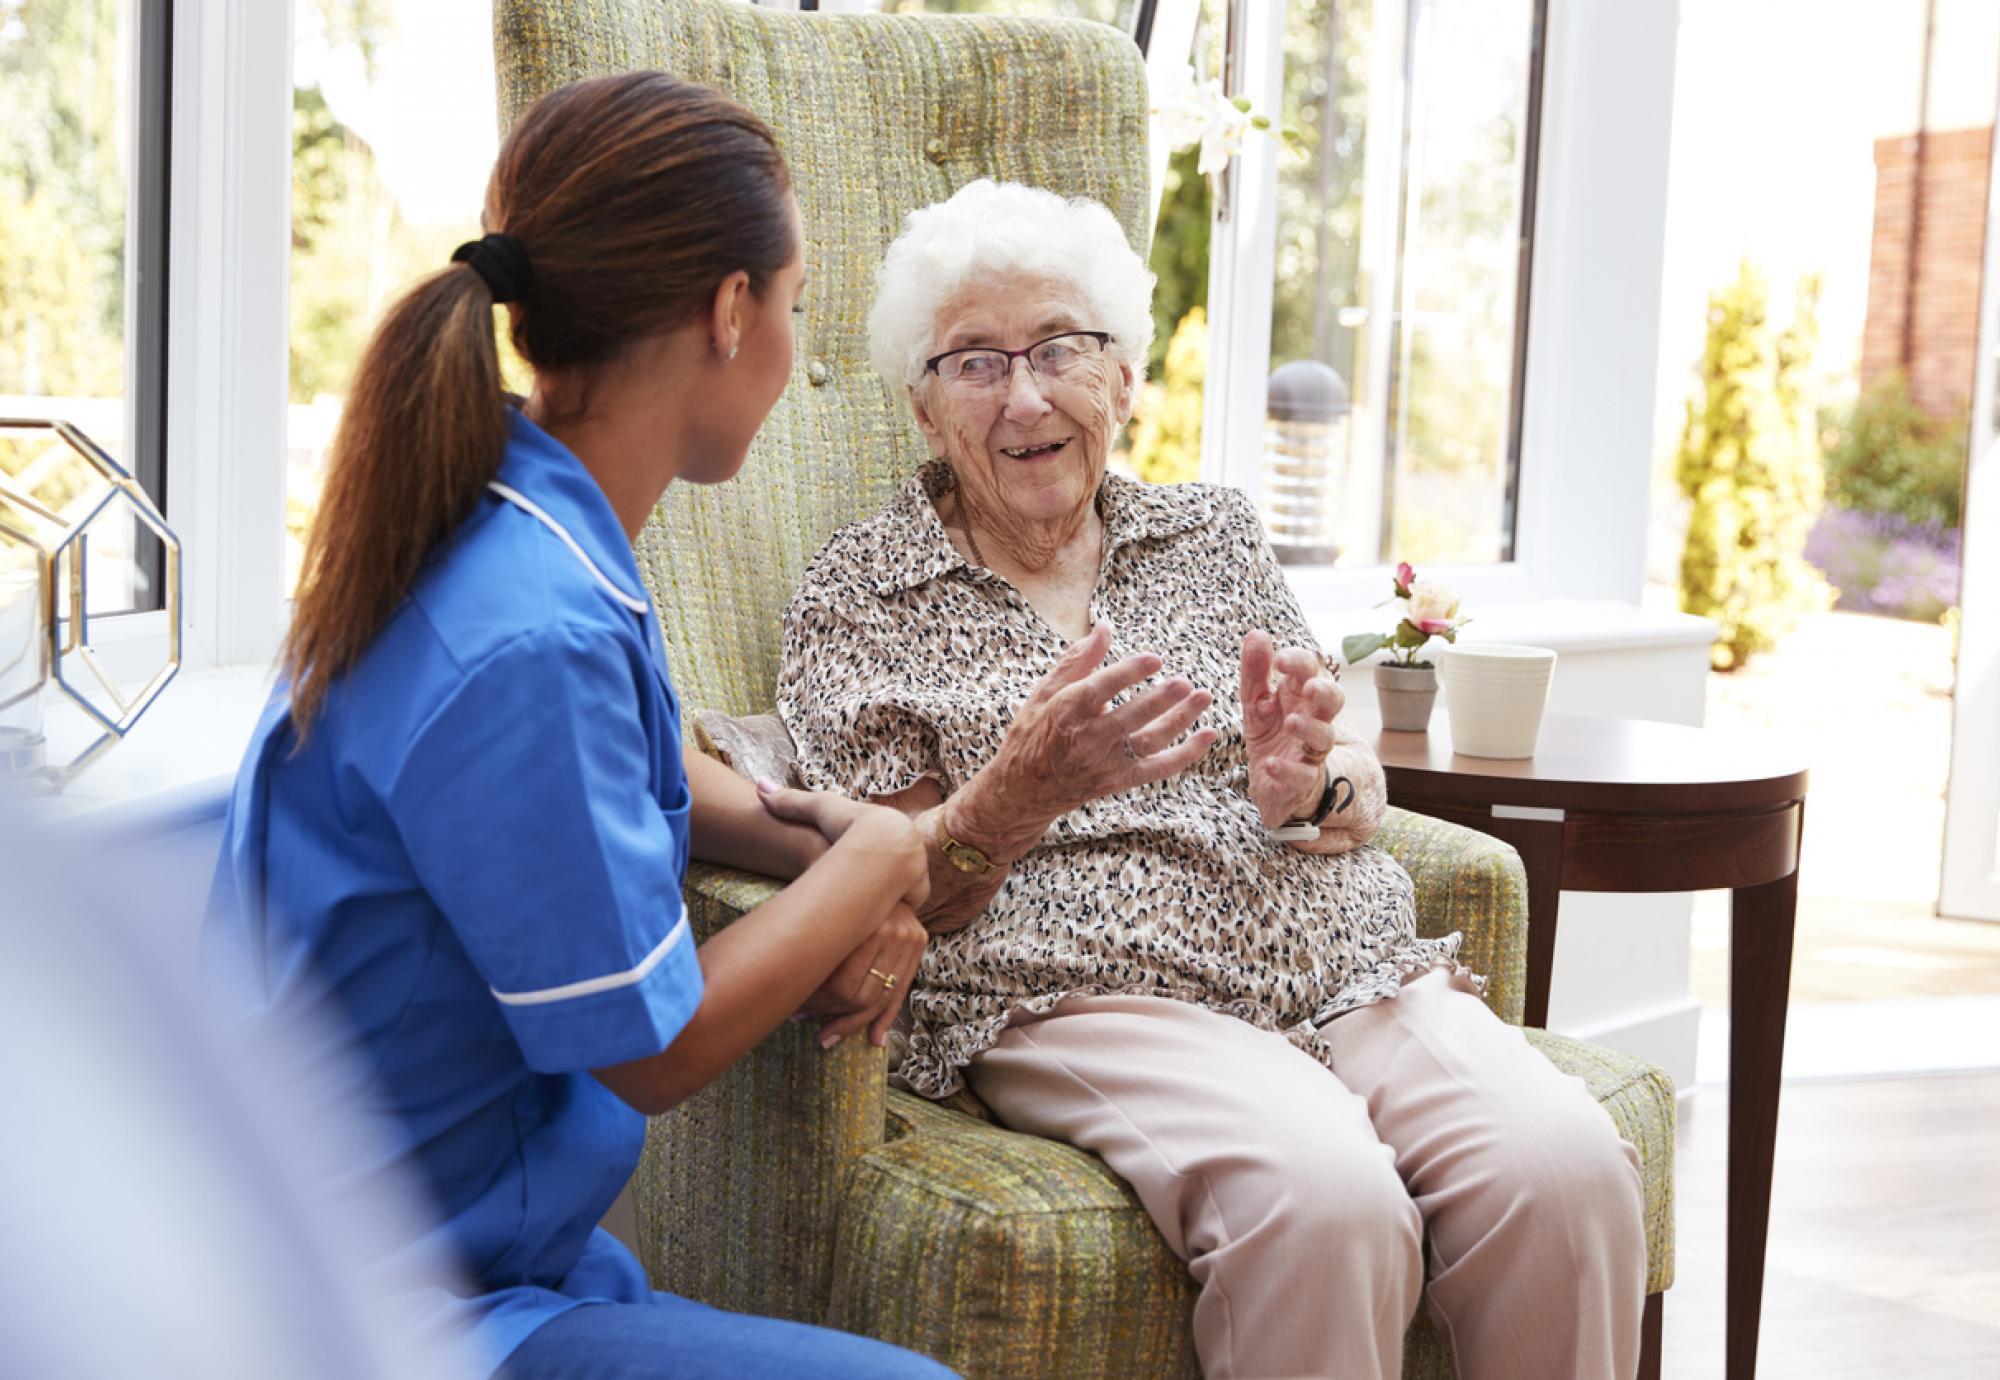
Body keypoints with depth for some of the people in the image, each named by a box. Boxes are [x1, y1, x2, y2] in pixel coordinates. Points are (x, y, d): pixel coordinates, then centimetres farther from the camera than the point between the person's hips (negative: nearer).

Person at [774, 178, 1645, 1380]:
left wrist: (1306, 786, -8)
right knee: (1324, 1194, -34)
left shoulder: (1216, 531, 21)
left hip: (1345, 966, 4)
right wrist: (1014, 798, -20)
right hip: (1076, 998, -4)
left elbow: (1364, 809, 17)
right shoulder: (857, 602, 9)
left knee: (1565, 1164, -26)